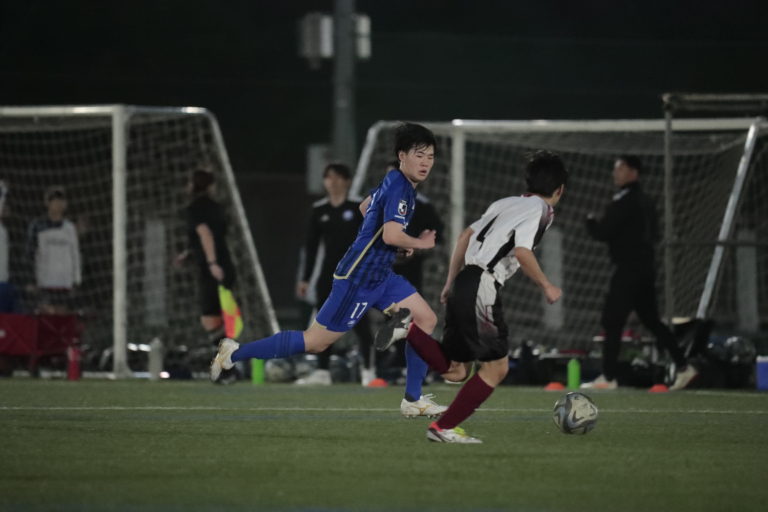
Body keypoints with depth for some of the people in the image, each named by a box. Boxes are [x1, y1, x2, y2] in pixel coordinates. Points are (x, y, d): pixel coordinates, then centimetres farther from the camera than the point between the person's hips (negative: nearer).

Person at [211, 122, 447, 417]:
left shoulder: (394, 182, 10)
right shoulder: (399, 189, -20)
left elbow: (365, 207, 29)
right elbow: (391, 235, -33)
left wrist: (402, 243, 22)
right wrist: (420, 243, -14)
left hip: (380, 276, 10)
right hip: (357, 279, -10)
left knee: (426, 319, 4)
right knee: (315, 343, -5)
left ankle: (413, 400, 8)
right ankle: (236, 353, 5)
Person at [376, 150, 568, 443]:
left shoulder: (505, 204, 23)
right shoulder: (539, 210, -3)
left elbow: (466, 236, 23)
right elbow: (522, 252, -17)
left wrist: (450, 283, 27)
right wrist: (546, 287, -3)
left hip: (463, 285, 8)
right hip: (482, 288, -8)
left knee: (455, 371, 12)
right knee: (496, 366, 1)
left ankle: (410, 329, -6)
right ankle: (444, 428, -1)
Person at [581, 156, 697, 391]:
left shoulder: (624, 201, -13)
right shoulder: (646, 201, 15)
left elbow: (603, 232, -16)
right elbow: (653, 233, 24)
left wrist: (591, 221, 3)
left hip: (629, 268, -9)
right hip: (646, 267, 9)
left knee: (612, 320, -7)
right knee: (651, 319, 14)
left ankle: (608, 377, -9)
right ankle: (682, 366, 10)